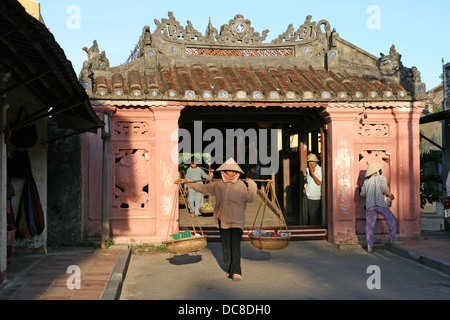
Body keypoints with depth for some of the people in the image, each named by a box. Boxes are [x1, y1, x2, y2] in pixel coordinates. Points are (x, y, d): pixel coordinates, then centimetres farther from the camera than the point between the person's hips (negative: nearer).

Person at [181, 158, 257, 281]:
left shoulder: (241, 185, 3)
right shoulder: (218, 184, 11)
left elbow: (250, 198, -7)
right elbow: (203, 188, 21)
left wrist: (251, 183, -3)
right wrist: (188, 183, 22)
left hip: (237, 220, -3)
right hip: (223, 219, 3)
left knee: (235, 245, -13)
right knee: (226, 246, 5)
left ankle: (236, 272, -15)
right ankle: (230, 270, 16)